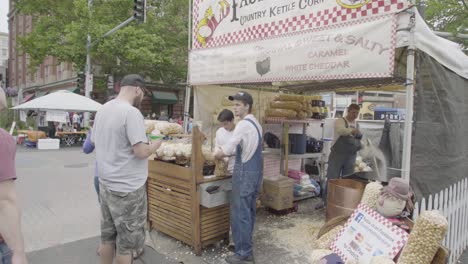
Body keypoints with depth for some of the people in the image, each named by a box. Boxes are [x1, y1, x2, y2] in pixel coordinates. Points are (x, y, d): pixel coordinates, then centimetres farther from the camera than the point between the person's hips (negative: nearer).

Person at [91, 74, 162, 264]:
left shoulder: (102, 110, 7)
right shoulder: (131, 112, -19)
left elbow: (94, 142, 19)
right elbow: (141, 152, -22)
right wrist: (155, 144, -4)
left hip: (105, 183, 8)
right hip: (127, 188, -8)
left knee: (108, 234, 19)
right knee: (126, 239, 7)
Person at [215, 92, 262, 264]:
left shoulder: (244, 124, -16)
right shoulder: (255, 123, 13)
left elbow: (228, 147, -16)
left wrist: (216, 155, 3)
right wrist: (226, 153, 13)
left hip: (245, 172, -10)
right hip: (255, 171, 10)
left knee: (240, 212, -1)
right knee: (249, 210, 17)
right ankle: (245, 246, 29)